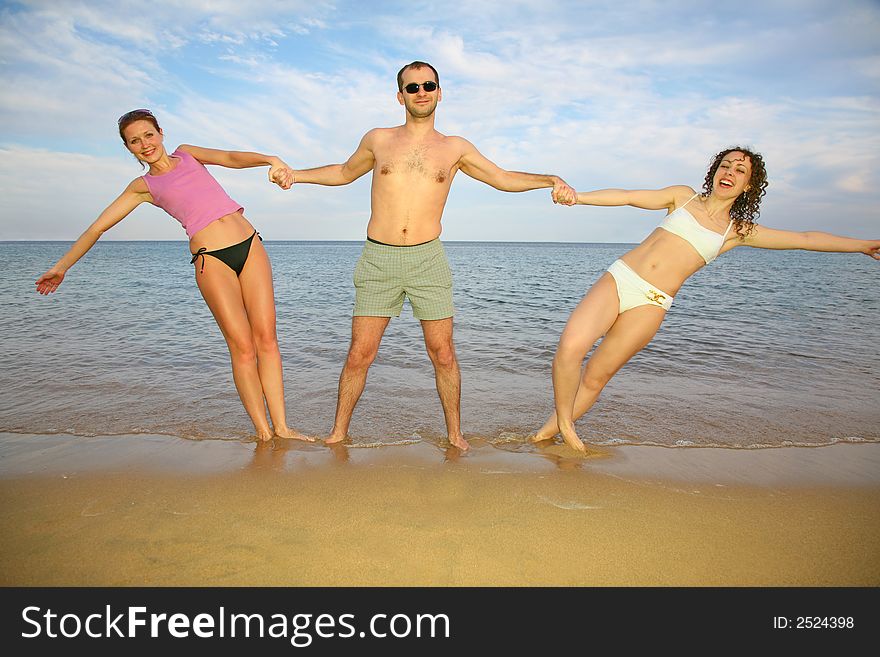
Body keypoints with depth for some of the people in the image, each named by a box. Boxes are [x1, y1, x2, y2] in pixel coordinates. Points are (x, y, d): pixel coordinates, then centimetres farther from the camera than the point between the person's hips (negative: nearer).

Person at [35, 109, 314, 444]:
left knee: (266, 338, -3)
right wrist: (62, 265, 10)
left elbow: (230, 158, 1)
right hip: (211, 259, -2)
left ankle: (281, 427, 2)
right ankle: (262, 430, -2)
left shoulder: (186, 153, 19)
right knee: (242, 346, -9)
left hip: (250, 245, 2)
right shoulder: (143, 186, 14)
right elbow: (97, 227, 15)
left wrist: (271, 159, -19)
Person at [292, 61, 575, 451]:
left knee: (443, 354, 3)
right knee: (359, 355, -1)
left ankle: (455, 434, 19)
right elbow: (343, 173, 27)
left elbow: (502, 178, 16)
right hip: (378, 259, 0)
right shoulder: (378, 140, 11)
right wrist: (293, 174, 19)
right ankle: (338, 433, 17)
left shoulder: (455, 148, 10)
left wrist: (550, 180, 2)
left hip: (427, 259, 0)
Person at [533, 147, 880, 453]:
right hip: (618, 278, 0)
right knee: (570, 346, -20)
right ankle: (563, 422, 2)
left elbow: (806, 239, 16)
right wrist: (577, 197, 0)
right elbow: (628, 196, 8)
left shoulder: (739, 231, 14)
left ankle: (557, 424, 18)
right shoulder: (684, 197, 15)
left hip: (651, 303, 0)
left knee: (595, 377, -4)